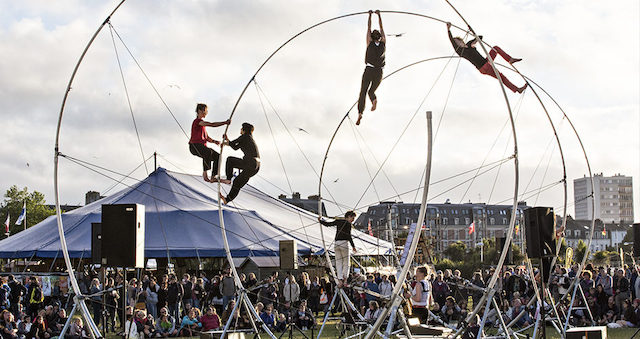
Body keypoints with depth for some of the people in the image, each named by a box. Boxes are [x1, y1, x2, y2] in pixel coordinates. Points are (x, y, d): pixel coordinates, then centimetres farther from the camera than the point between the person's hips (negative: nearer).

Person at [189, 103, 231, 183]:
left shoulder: (202, 123, 23)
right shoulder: (197, 121, -9)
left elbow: (207, 138, 21)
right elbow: (212, 125, -19)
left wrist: (214, 141, 2)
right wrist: (225, 122, -15)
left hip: (202, 146, 10)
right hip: (195, 146, -10)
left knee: (217, 156, 4)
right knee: (208, 152, -35)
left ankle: (212, 177, 2)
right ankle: (205, 174, -31)